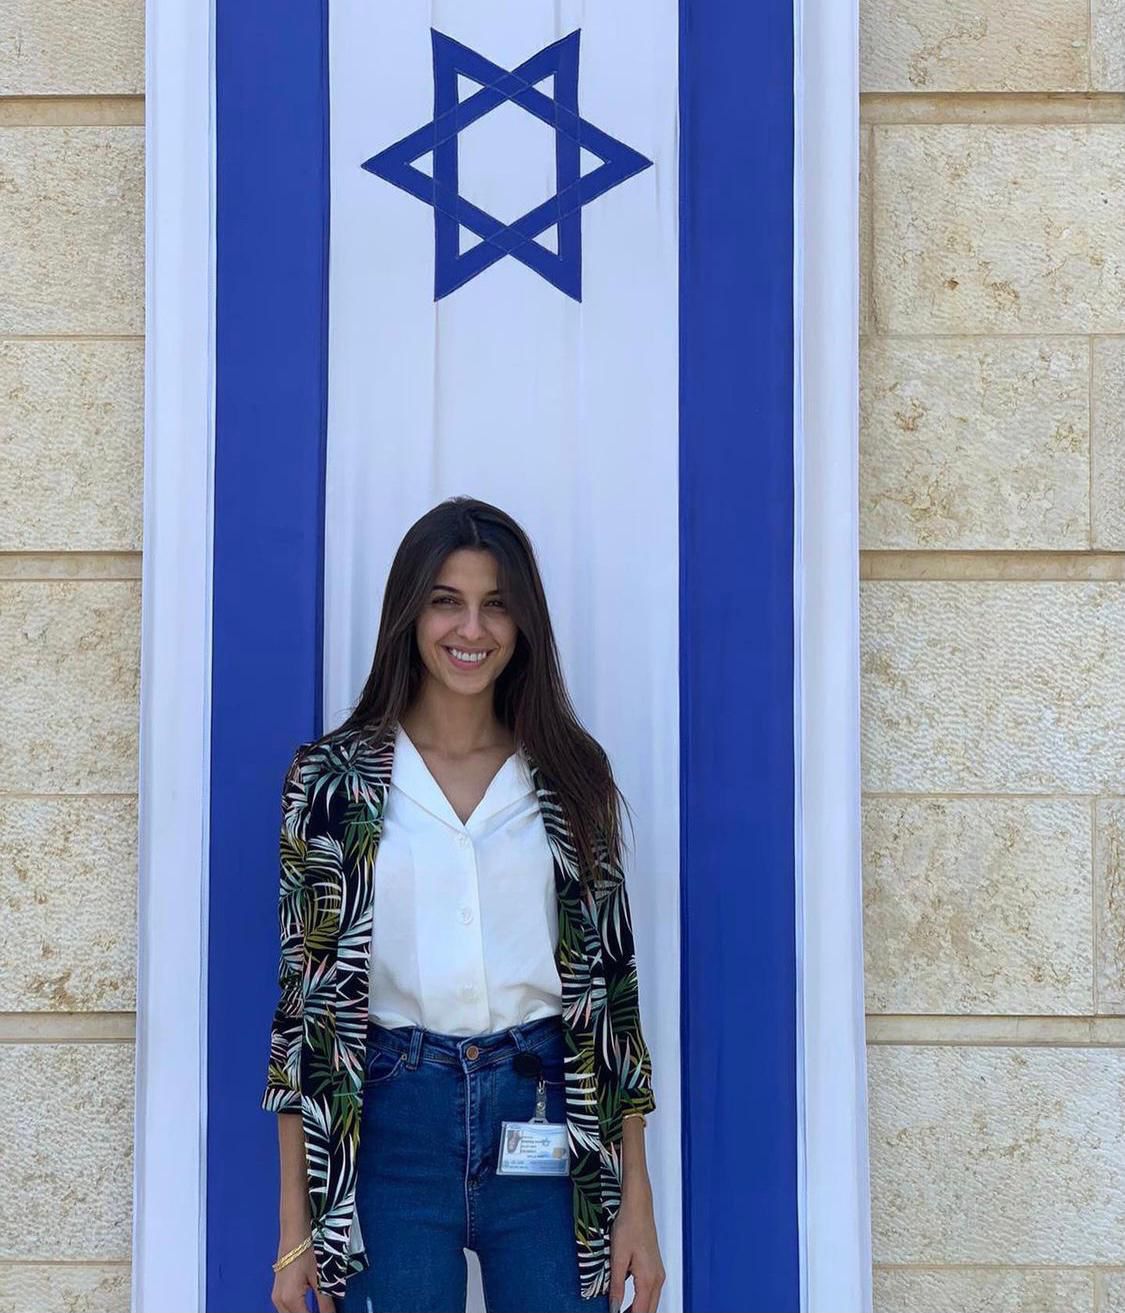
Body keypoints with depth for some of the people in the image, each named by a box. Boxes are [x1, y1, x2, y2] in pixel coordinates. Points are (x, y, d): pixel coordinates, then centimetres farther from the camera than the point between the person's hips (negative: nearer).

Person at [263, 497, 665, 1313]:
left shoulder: (573, 775, 4)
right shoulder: (331, 780, 0)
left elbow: (613, 979, 5)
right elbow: (302, 990, 1)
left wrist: (636, 1201, 2)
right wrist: (297, 1227, -1)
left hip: (544, 1128, 1)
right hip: (391, 1126, -1)